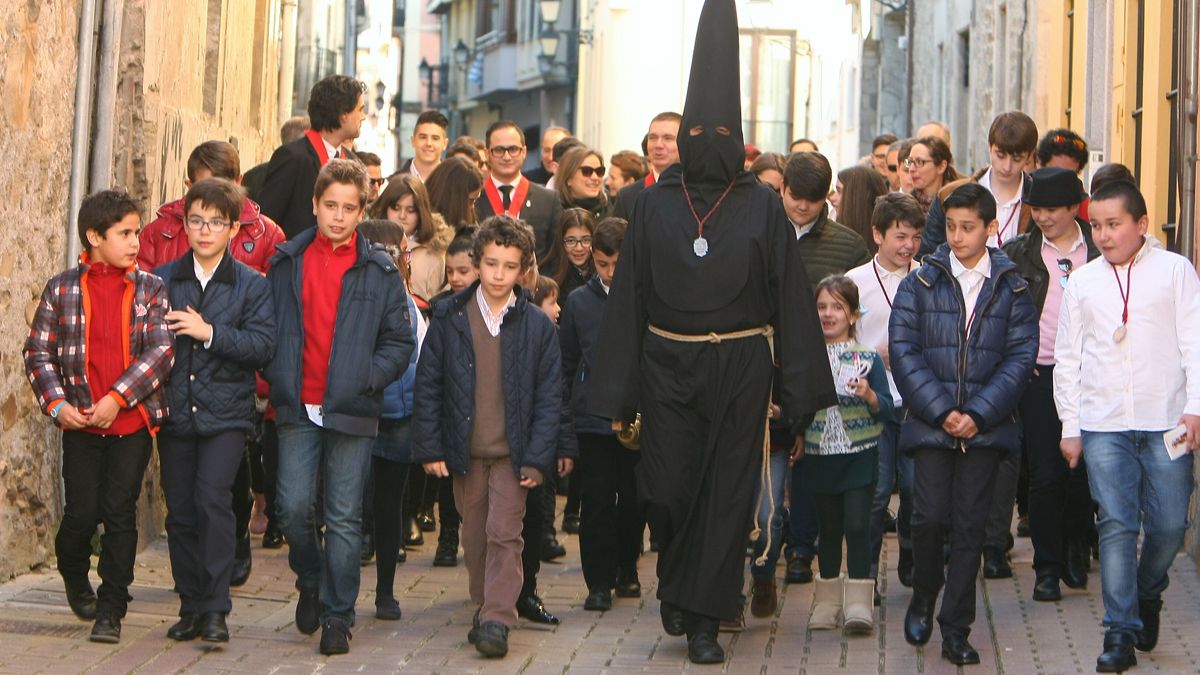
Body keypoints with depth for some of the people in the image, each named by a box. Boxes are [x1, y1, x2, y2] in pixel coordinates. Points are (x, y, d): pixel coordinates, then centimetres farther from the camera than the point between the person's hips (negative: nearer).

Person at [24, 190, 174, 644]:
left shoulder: (151, 289, 2)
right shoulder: (63, 289, 3)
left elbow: (162, 351, -8)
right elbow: (38, 352, 4)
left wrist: (117, 398, -16)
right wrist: (57, 405, -10)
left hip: (132, 422, 0)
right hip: (81, 423, 0)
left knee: (120, 511, -1)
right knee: (82, 512, 2)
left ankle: (111, 608, 9)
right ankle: (74, 577, 33)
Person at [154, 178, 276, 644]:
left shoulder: (252, 286, 2)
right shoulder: (162, 281, 9)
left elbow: (264, 345, -10)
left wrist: (209, 332, -17)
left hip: (226, 413, -3)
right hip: (175, 412, 3)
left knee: (212, 497, -18)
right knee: (180, 512, 6)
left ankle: (214, 608, -12)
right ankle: (191, 607, 18)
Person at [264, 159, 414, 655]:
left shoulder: (379, 271, 4)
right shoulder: (287, 263, 8)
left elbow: (400, 343, 5)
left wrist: (366, 378, -9)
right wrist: (278, 378, -1)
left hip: (351, 410, -1)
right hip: (297, 409, 1)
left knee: (344, 519, 1)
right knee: (294, 507, -4)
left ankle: (337, 617, 11)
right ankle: (310, 582, 24)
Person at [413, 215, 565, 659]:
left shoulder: (537, 326, -2)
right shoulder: (449, 317, -1)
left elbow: (549, 398, 0)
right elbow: (427, 386, 2)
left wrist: (537, 457, -7)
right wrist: (429, 448, -3)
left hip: (512, 451, -2)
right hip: (463, 451, 2)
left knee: (504, 534, -9)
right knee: (475, 536, 11)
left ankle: (498, 619, -6)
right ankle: (483, 606, 26)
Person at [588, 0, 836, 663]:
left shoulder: (762, 206, 1)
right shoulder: (654, 204, 4)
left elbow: (789, 296, 1)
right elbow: (628, 295, 4)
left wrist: (800, 386, -4)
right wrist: (617, 394, 0)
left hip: (739, 366, -1)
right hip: (666, 365, 1)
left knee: (726, 493, 1)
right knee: (666, 489, 1)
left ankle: (703, 617, 11)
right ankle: (678, 582, 29)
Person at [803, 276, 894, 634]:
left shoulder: (868, 359, -2)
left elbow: (886, 410, -3)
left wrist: (869, 395, -21)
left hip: (859, 456, -3)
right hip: (821, 456, 3)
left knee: (857, 524, -10)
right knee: (828, 528, 10)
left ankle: (859, 604, -6)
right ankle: (828, 603, 20)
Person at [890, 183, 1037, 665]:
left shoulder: (1011, 289, 6)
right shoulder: (920, 283, 5)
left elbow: (1021, 356, 0)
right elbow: (903, 350, -1)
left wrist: (979, 413, -11)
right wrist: (941, 410, -11)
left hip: (985, 426, 0)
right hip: (930, 423, 0)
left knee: (971, 525, 2)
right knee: (929, 517, -7)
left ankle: (956, 630, 9)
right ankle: (923, 599, 20)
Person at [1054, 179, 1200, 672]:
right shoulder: (1081, 282, 9)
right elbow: (1068, 358, 13)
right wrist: (1070, 426, 9)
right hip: (1104, 425, 1)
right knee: (1117, 526, -5)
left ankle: (1148, 596, 31)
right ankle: (1121, 633, -1)